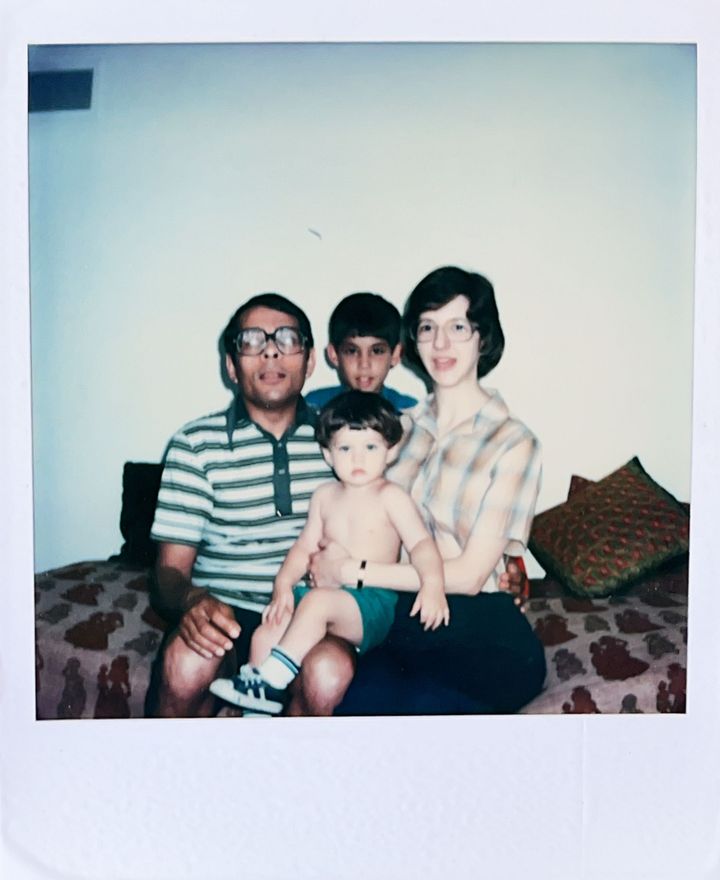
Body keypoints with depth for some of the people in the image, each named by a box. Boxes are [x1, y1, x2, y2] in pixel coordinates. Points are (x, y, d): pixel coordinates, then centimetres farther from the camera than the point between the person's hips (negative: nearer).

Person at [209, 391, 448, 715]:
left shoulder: (390, 497, -3)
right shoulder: (325, 496, 14)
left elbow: (420, 542, -13)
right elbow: (305, 546, 15)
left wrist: (432, 582, -31)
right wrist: (283, 583, -1)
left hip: (371, 604, -6)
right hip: (323, 593, 6)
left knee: (318, 601, -33)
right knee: (265, 633, -11)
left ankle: (270, 682, -24)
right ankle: (259, 701, -1)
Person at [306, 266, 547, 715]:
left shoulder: (512, 442, -5)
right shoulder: (404, 425, 12)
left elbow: (468, 574, -11)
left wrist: (353, 571, -11)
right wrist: (330, 553, -11)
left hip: (483, 639, -3)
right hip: (403, 623, 4)